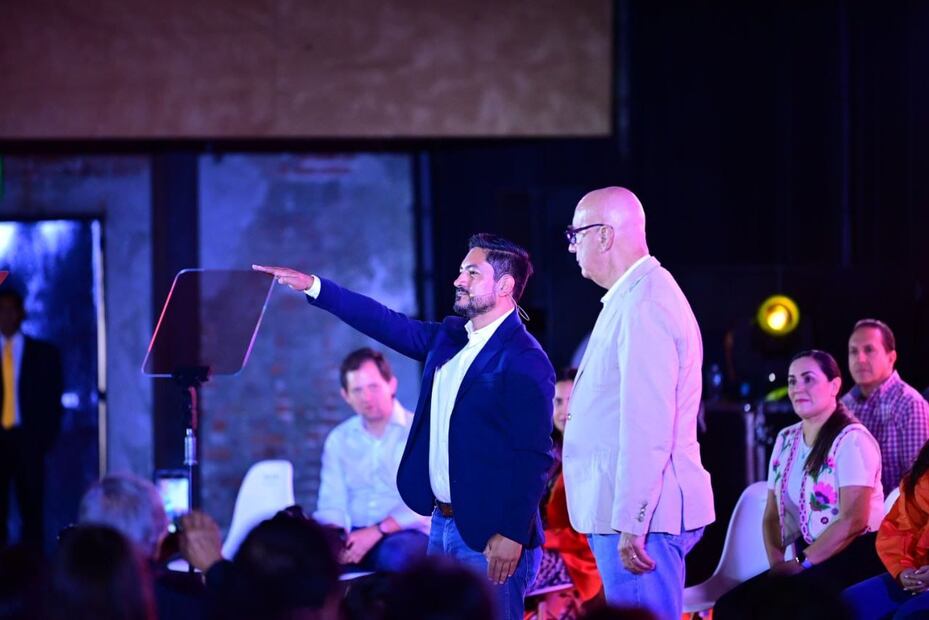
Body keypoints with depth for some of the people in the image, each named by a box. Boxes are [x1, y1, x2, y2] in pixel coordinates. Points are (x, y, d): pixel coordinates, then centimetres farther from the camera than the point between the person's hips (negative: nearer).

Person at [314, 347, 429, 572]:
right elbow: (332, 503, 6)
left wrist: (378, 531, -23)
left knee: (395, 554, -39)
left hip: (408, 534, -3)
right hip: (355, 537, 3)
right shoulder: (338, 439, 14)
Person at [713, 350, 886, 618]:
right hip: (805, 562, 7)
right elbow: (773, 514, 14)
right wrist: (777, 563, -5)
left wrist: (801, 563, -18)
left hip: (853, 559, -7)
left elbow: (854, 520, -17)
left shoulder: (851, 440, -8)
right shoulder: (786, 440, 14)